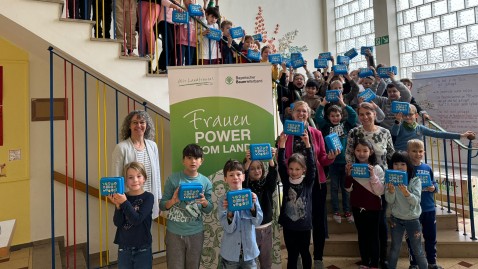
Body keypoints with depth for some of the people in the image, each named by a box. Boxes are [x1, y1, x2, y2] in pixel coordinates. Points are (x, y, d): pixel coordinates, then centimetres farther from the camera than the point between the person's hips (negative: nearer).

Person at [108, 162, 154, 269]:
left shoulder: (148, 197, -10)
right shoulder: (121, 197, -2)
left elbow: (137, 220, -19)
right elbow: (117, 223, -8)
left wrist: (124, 203, -26)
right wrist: (118, 205, -22)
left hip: (143, 248, -2)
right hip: (124, 247, 2)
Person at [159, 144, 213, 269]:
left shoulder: (206, 182, -1)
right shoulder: (173, 179, -8)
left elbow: (208, 210, 3)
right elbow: (162, 205, -5)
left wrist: (204, 202, -18)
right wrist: (173, 201, -25)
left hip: (196, 233, 2)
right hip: (174, 232, -2)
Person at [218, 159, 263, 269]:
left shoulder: (251, 196, -5)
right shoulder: (222, 200, -8)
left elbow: (257, 222, -8)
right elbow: (228, 228, -12)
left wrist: (253, 206, -23)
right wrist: (229, 212, -28)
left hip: (249, 251, 1)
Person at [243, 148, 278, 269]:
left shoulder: (267, 184, 1)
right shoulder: (245, 185, -6)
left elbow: (273, 175, -19)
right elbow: (243, 178, -28)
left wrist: (271, 159, -37)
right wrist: (248, 161, -43)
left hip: (266, 228, 3)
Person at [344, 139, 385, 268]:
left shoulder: (377, 169, -11)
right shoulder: (352, 167, -1)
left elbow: (380, 192, -15)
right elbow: (348, 189, 0)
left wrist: (372, 176, -25)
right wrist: (348, 175, -15)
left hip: (373, 207, -3)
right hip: (357, 206, 3)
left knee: (373, 235, 8)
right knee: (362, 234, 15)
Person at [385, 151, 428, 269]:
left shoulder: (415, 180, -12)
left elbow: (415, 201, -21)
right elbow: (389, 201, -14)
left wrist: (406, 192, -40)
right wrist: (391, 190, -34)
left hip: (413, 220, -1)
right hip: (396, 219, 2)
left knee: (417, 250, 12)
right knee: (394, 249, 16)